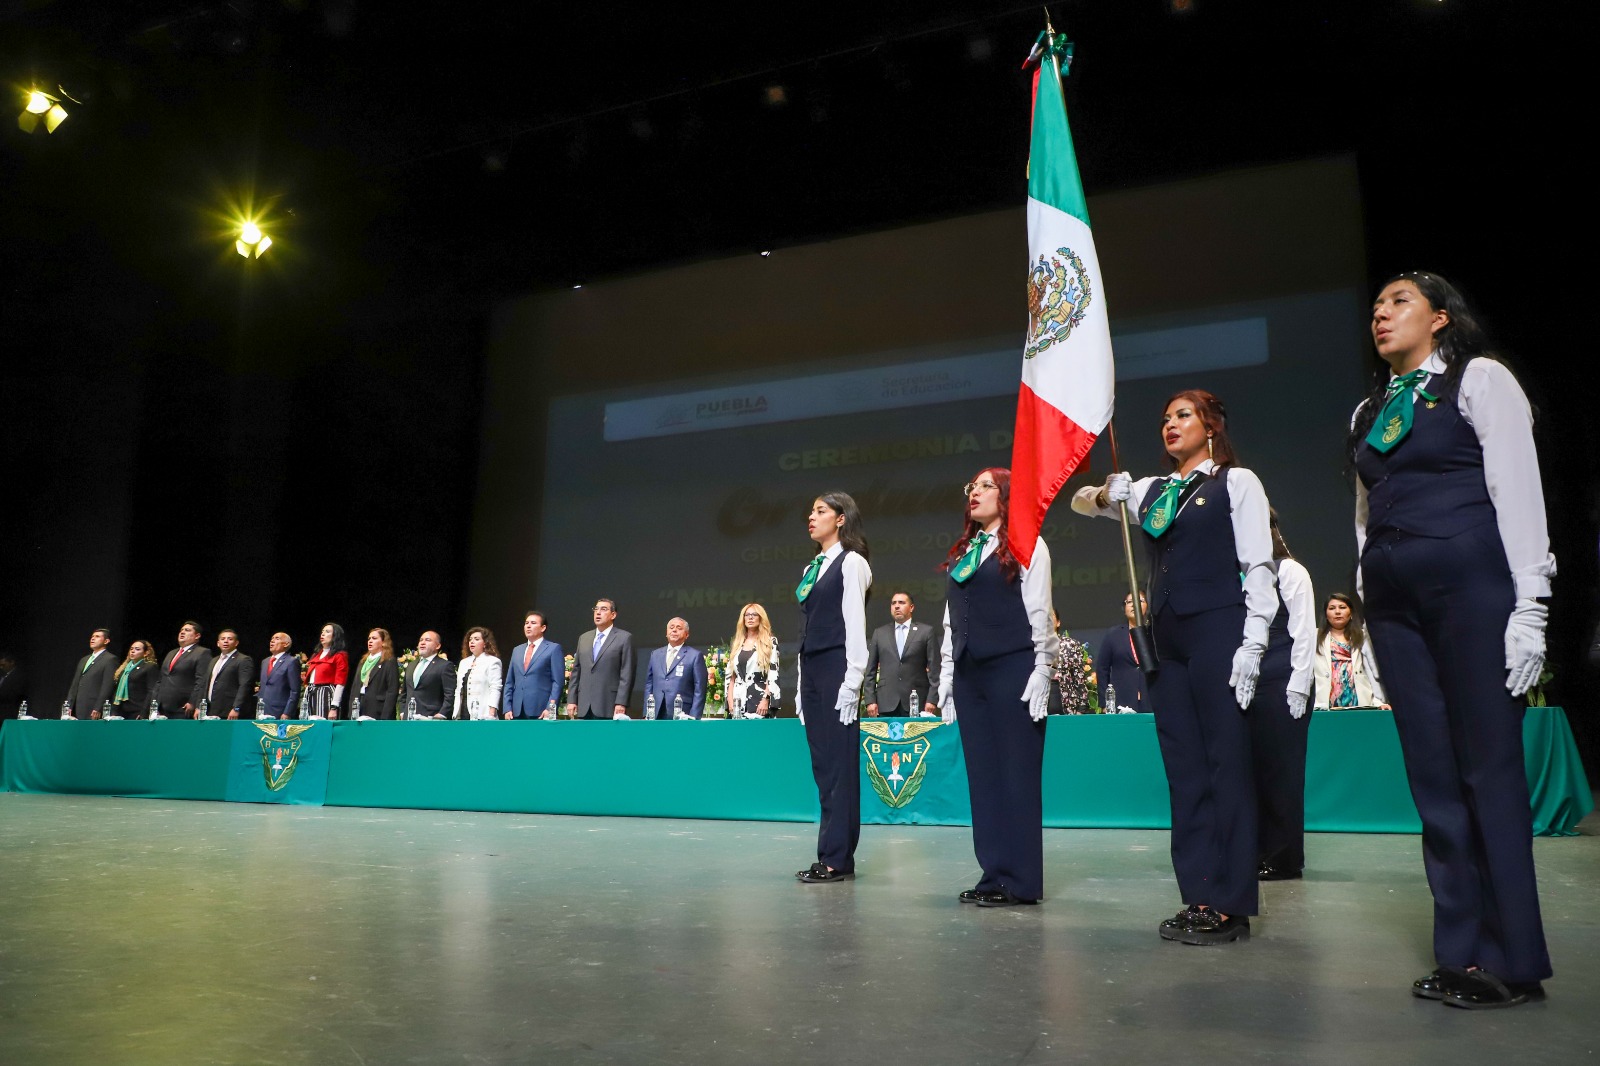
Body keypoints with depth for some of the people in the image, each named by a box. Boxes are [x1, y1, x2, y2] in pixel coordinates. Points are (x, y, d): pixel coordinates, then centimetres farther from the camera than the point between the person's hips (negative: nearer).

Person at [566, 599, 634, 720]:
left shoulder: (625, 638, 1)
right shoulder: (584, 638, 18)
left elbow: (627, 674, -6)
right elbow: (576, 672, 17)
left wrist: (621, 703, -14)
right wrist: (571, 700, 9)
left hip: (609, 707, -5)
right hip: (584, 707, 5)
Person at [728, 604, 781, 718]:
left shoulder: (770, 642, 4)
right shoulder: (736, 644, 17)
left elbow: (774, 675, -4)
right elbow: (730, 676, 14)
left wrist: (766, 700, -14)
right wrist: (730, 701, 3)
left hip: (760, 702, -4)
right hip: (738, 702, 4)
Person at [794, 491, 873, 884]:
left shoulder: (851, 562, -4)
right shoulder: (811, 569, 19)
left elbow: (855, 624, -10)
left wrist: (851, 682, -16)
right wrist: (801, 686, 14)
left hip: (837, 667, -8)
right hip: (810, 668, 8)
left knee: (839, 763, -6)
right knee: (822, 764, 7)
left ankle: (837, 858, -3)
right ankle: (831, 855, 11)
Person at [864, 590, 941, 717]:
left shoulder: (927, 631, 7)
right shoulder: (879, 633, 14)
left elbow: (934, 669, 3)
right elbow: (871, 670, 12)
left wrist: (931, 699, -6)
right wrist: (870, 700, 3)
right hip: (886, 703, 2)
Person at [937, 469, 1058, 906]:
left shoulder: (1027, 545, 1)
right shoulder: (961, 553, 18)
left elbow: (1039, 612, -4)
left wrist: (1041, 671, -11)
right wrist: (946, 675, 12)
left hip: (1013, 669, -6)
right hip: (969, 673, 7)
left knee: (1017, 774, -3)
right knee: (982, 774, 7)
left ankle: (1021, 881, 2)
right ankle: (994, 873, 13)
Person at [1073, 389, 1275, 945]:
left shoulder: (1237, 482, 1)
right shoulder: (1152, 490, 16)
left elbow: (1258, 566, -5)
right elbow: (1080, 502, 22)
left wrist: (1252, 643, -15)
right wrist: (1106, 495, -3)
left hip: (1219, 632, -6)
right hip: (1167, 637, 6)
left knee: (1226, 764, -4)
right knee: (1183, 768, 6)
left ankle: (1232, 904, 2)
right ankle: (1200, 896, 12)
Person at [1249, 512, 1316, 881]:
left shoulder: (1290, 571, -2)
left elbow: (1303, 631, -7)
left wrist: (1298, 689, -13)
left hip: (1282, 685, -5)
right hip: (1247, 685, 6)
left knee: (1281, 771, 0)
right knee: (1253, 770, 8)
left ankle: (1284, 858, 7)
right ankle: (1257, 852, 16)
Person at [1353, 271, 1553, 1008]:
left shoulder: (1479, 379, 1)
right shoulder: (1370, 410, 18)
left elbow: (1518, 491, -7)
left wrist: (1527, 609, -14)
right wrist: (1370, 599, 12)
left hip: (1471, 587, -6)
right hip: (1395, 601, 6)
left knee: (1489, 771, -4)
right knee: (1432, 775, 6)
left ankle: (1512, 961, 5)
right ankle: (1463, 952, 13)